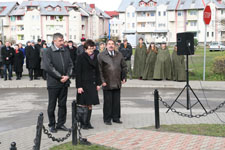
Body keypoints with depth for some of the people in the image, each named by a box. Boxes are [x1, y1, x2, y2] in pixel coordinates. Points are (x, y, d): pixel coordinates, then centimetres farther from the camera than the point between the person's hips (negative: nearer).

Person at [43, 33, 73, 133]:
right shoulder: (48, 52, -7)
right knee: (52, 105, 5)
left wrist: (67, 76, -7)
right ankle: (52, 125, 16)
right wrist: (60, 77, -14)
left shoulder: (66, 51, 9)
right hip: (53, 82, -5)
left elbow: (70, 64, 9)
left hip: (65, 82, 5)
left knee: (62, 104, 10)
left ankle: (61, 124, 20)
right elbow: (48, 67, -14)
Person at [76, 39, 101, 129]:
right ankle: (83, 123, 9)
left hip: (92, 84, 5)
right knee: (84, 105, -1)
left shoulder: (95, 57, 9)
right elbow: (78, 72, -9)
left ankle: (88, 122, 17)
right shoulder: (81, 57, -7)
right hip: (84, 84, -5)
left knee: (90, 105, 9)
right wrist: (79, 86, -14)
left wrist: (98, 83, 10)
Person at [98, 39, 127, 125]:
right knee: (108, 101, 1)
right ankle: (107, 119, 10)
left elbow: (124, 67, 17)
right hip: (107, 83, -4)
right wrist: (102, 80, -10)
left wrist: (124, 77, 7)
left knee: (117, 101, 7)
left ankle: (116, 117, 19)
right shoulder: (101, 55, -1)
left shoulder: (119, 55, 12)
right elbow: (99, 69, -4)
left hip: (117, 83, 4)